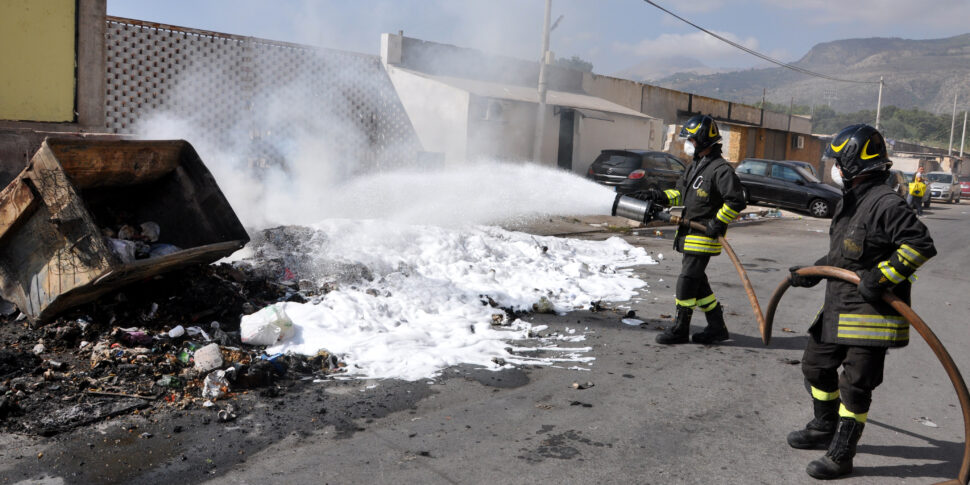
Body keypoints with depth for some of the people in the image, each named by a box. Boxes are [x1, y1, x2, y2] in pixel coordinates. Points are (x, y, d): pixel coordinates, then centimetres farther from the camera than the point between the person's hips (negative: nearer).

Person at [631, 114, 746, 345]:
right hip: (689, 235, 10)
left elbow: (736, 202, -18)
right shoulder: (695, 166, 14)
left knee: (686, 282, -6)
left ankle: (679, 329, 5)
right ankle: (717, 327, 23)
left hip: (703, 237, -10)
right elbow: (680, 193, 21)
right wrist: (656, 196, 8)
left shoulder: (720, 169, -16)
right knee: (698, 282, 13)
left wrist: (717, 224, -19)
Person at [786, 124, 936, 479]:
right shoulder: (848, 202, 12)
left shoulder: (885, 204, -19)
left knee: (855, 384, -1)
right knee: (816, 364, 19)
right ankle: (825, 429, 39)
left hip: (872, 312, -10)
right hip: (839, 308, 10)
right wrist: (813, 273, 21)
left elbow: (921, 245, -23)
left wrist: (882, 277, -26)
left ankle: (841, 456, 11)